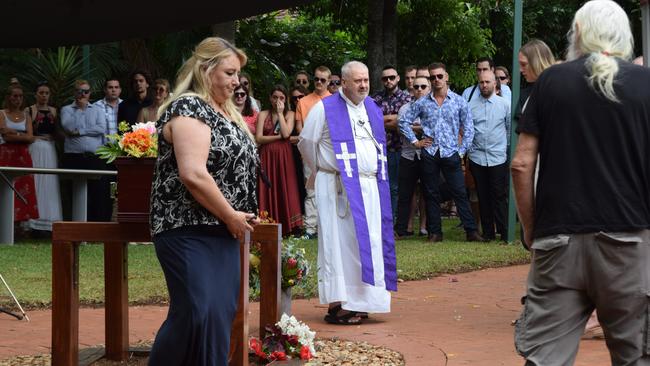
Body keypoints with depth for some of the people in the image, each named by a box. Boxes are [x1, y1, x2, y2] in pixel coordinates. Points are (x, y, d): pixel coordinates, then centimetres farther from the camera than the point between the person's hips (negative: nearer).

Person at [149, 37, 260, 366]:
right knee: (197, 314, -17)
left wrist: (241, 218, 10)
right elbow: (193, 174, -22)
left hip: (222, 232, 9)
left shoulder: (226, 112, 17)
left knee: (222, 314, 5)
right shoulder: (189, 107, -12)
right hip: (188, 231, -9)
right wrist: (231, 216, -14)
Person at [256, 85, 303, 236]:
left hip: (284, 157, 0)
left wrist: (280, 113, -5)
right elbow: (258, 138, -4)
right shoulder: (263, 114, 7)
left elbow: (286, 133, -10)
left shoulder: (289, 114, 8)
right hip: (267, 157, 0)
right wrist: (279, 137, -9)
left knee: (284, 190, -4)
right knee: (268, 191, -2)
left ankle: (285, 227, -1)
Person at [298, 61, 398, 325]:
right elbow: (306, 142, 1)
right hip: (338, 188, -6)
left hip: (370, 188, 6)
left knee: (366, 243, 6)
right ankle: (337, 306, -5)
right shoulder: (325, 109, -6)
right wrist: (322, 171, 11)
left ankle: (357, 301, 14)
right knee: (340, 242, -7)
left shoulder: (373, 109, 13)